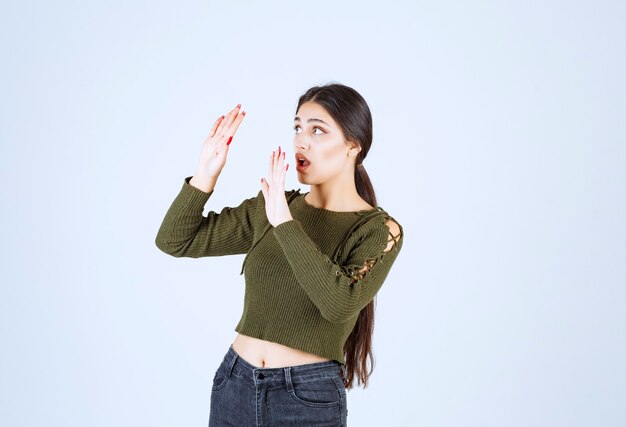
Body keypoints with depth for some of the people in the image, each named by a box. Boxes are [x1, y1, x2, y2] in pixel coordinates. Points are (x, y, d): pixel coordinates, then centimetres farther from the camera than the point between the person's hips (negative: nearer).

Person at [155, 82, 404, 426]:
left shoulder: (379, 230, -9)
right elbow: (175, 241, 4)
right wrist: (206, 174, -9)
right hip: (233, 385, 4)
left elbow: (339, 303, -26)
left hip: (309, 398, -4)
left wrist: (284, 223, -26)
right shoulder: (271, 206, 3)